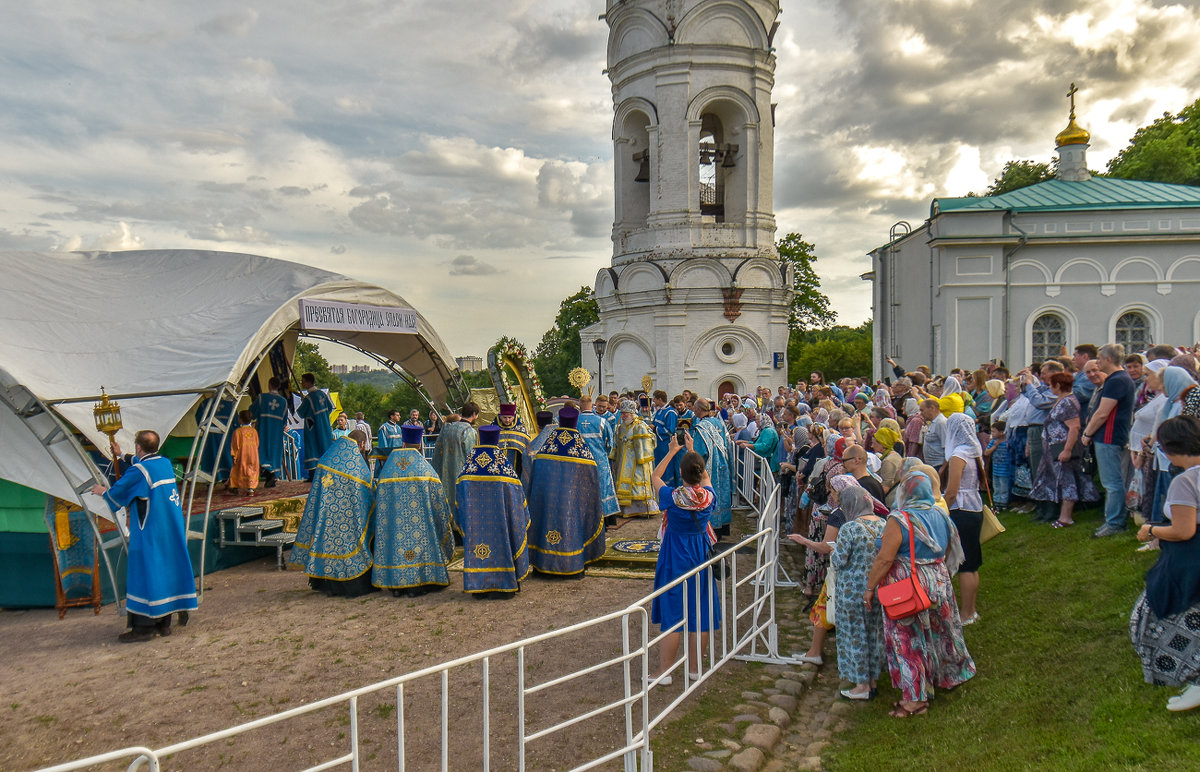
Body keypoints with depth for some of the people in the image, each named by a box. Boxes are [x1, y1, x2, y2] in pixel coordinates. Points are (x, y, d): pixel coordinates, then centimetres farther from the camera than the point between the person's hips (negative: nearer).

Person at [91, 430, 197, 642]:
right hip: (171, 530, 8)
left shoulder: (139, 470, -16)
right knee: (166, 570, 12)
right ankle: (163, 623, 18)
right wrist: (121, 457, 44)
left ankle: (143, 627, 1)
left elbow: (117, 492, -4)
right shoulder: (165, 463, 8)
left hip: (149, 534, -8)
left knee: (145, 573, -2)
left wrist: (103, 491, 18)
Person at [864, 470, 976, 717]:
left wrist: (870, 588, -12)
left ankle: (915, 699, 9)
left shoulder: (899, 520, -19)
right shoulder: (941, 516, 3)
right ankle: (949, 674, 45)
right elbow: (948, 553, 14)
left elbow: (884, 559, -21)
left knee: (908, 641, 3)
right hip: (939, 583, 7)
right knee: (938, 632, 25)